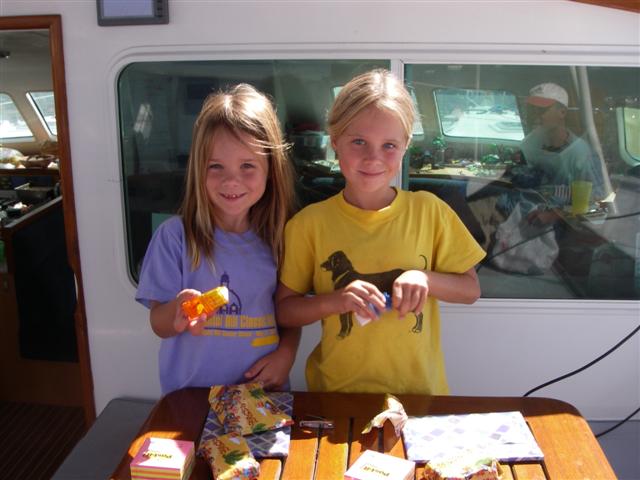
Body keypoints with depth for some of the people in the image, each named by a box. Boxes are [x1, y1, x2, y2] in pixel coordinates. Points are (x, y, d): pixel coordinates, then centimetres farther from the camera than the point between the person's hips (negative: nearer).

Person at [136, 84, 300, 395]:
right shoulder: (175, 235, -9)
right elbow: (159, 325, -5)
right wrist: (177, 314, -25)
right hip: (191, 391, -1)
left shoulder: (279, 236, -2)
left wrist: (286, 354, -6)